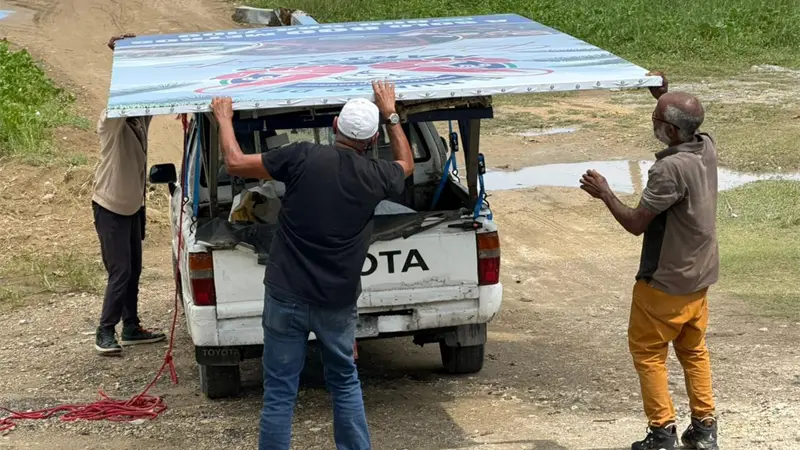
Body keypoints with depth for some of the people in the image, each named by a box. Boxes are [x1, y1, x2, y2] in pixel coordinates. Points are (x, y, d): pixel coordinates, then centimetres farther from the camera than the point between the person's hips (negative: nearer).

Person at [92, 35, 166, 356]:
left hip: (133, 205, 8)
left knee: (133, 271, 13)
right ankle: (105, 334, 3)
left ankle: (131, 329, 23)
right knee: (120, 272, -8)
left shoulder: (141, 119, -1)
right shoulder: (111, 121, -21)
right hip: (110, 208, -8)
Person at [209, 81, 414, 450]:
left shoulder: (303, 157, -11)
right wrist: (390, 115, 30)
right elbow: (406, 164, 21)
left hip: (286, 298, -2)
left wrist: (224, 118, 12)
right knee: (345, 384, 22)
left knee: (279, 394, 4)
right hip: (338, 303, 2)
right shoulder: (376, 178, -4)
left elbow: (236, 163, -3)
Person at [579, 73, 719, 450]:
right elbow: (688, 123, 23)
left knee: (647, 352, 6)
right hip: (699, 276, 8)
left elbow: (636, 223, -21)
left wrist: (605, 194, -7)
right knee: (693, 349, 19)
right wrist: (664, 96, 14)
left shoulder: (669, 170, -29)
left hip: (665, 281, -8)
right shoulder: (707, 149, -4)